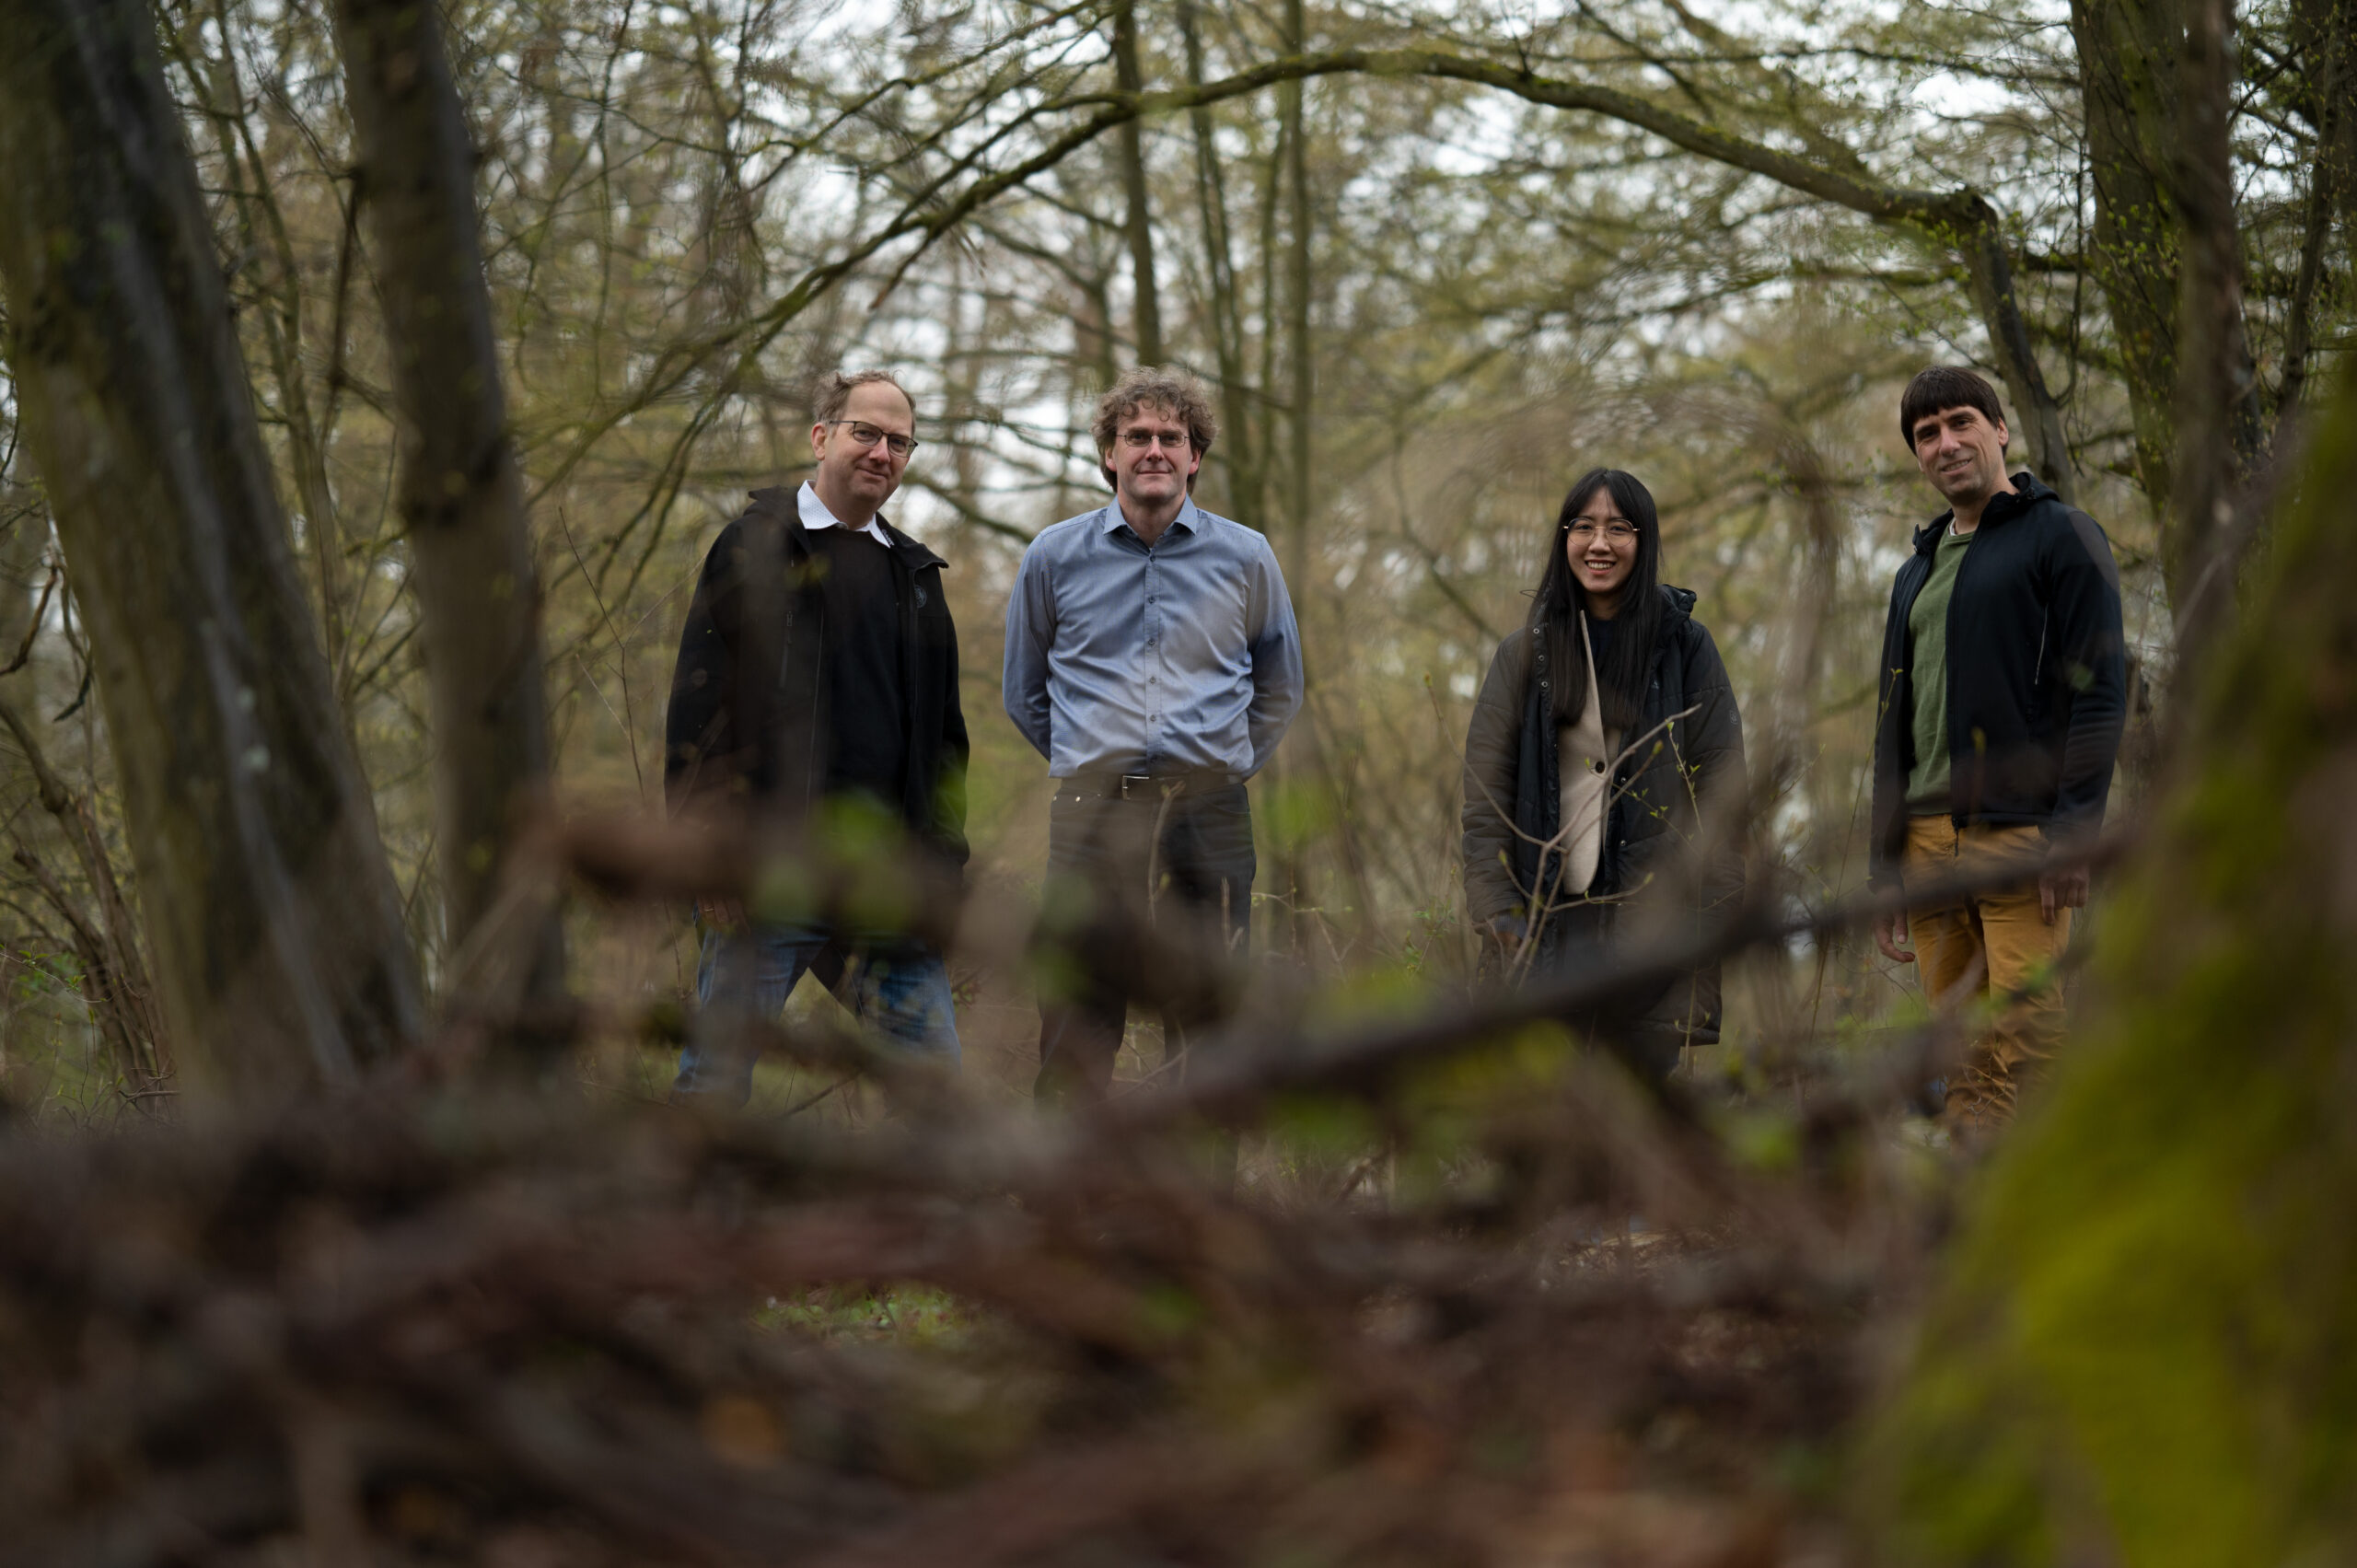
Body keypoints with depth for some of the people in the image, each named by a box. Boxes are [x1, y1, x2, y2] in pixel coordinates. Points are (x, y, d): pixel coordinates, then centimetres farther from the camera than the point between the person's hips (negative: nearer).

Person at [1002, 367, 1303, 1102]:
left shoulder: (1246, 559, 8)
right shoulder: (1055, 557, 8)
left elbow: (1279, 691, 22)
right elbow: (1024, 695, 20)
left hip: (1209, 819, 0)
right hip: (1093, 815, 0)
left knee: (1206, 1037, 1)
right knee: (1074, 1043, -3)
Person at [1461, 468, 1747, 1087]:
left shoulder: (1686, 648, 5)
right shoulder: (1526, 654, 8)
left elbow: (1723, 798, 3)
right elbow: (1485, 798, 5)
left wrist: (1711, 920, -4)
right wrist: (1500, 917, -4)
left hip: (1654, 919, -1)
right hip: (1550, 918, 1)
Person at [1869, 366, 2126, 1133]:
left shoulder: (2062, 537, 2)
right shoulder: (1917, 573, 24)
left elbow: (2100, 690, -7)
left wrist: (2072, 833, -16)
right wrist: (1885, 867, 17)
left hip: (2021, 835, -7)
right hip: (1930, 845, 7)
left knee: (2027, 1058, -13)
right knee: (1964, 1070, 4)